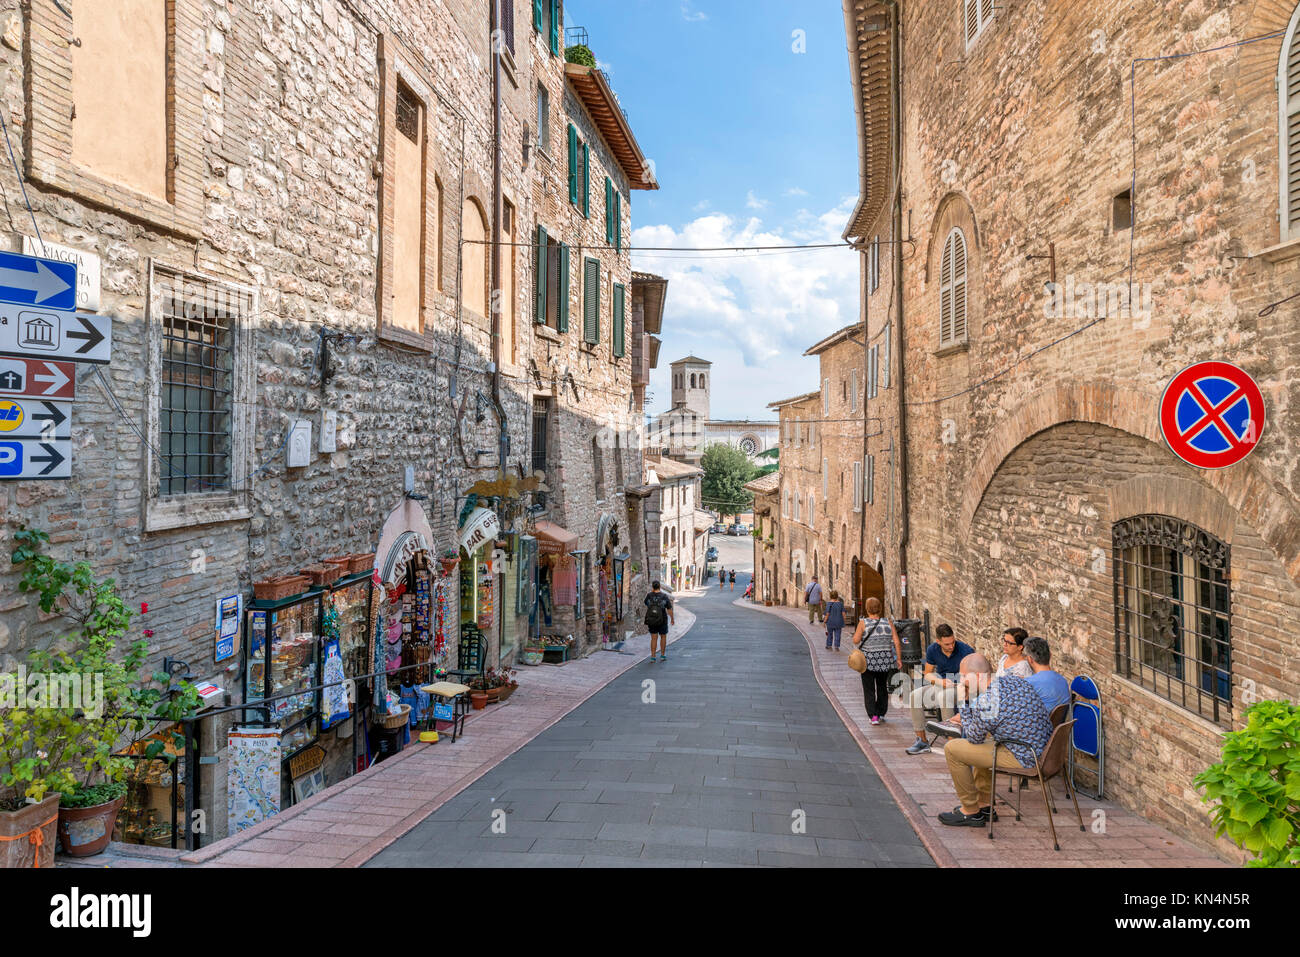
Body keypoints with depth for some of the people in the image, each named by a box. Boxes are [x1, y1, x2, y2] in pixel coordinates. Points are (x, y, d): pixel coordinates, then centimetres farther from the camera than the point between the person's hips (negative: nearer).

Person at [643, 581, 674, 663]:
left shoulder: (649, 596, -8)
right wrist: (672, 619, 10)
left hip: (651, 621, 1)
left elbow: (646, 604, 14)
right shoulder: (665, 597, -11)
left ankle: (652, 656, 7)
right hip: (662, 621, -1)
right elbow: (670, 610, -6)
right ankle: (662, 655, 21)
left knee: (653, 638, 11)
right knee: (663, 637, 18)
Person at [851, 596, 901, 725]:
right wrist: (899, 659, 4)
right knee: (882, 687, 20)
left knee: (869, 689, 6)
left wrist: (857, 632, 6)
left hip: (868, 661, -3)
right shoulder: (888, 623, 0)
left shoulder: (863, 623, -9)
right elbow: (897, 643, -3)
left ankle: (873, 716, -4)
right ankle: (881, 714, 28)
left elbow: (856, 640, -12)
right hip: (886, 660, 3)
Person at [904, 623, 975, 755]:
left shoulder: (965, 650, -16)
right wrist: (939, 681, -13)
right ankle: (922, 741, -12)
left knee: (943, 696, -38)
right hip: (942, 687, 5)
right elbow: (928, 674, 8)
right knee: (915, 696, -20)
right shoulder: (932, 650, -3)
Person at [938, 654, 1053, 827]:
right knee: (980, 746, 32)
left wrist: (967, 701, -3)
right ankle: (985, 805, 37)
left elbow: (973, 738, -5)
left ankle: (971, 812, 11)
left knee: (952, 749, -3)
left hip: (1022, 758, -9)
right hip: (1043, 748, 9)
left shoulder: (985, 703, -24)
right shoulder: (1014, 679, 3)